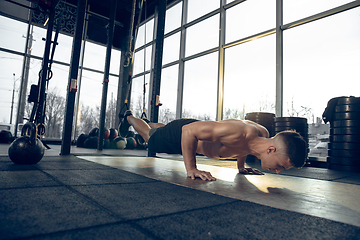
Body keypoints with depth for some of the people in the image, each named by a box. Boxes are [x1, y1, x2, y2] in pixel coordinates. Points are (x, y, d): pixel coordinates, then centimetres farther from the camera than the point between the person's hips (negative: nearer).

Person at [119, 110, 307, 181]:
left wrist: (241, 166, 4)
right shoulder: (237, 132, -48)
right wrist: (191, 169, -37)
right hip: (181, 133, -6)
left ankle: (149, 122, 69)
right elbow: (189, 130, -40)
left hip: (197, 131, 6)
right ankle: (129, 118, 55)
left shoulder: (263, 134, -21)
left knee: (160, 130, 38)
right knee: (150, 137, 27)